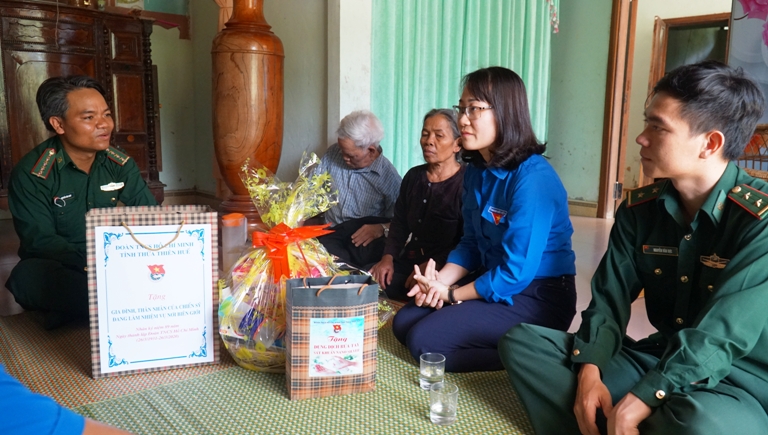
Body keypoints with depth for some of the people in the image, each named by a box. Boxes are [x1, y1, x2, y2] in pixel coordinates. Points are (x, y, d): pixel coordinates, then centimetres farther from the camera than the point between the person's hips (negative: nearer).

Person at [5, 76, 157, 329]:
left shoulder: (120, 164, 1)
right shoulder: (30, 174, -12)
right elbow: (40, 240, -19)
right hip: (56, 269, -3)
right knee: (28, 275, -37)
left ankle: (75, 310, -21)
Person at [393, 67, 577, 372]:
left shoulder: (532, 178, -24)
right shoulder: (477, 171, 4)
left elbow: (516, 273, -25)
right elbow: (471, 243, 9)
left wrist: (450, 294, -13)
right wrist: (439, 281, -10)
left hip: (538, 298, -9)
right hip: (495, 282, 9)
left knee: (425, 341, -16)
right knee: (403, 323, 6)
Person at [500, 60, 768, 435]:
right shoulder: (639, 209, 0)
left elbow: (718, 339, -26)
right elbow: (609, 298, -1)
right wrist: (589, 372, -18)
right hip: (655, 362, 5)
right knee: (521, 341, -7)